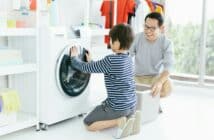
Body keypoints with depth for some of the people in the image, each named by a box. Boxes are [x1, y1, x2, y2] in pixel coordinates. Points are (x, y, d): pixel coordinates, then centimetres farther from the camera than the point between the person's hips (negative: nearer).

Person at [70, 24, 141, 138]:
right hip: (131, 105, 8)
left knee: (88, 124, 9)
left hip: (118, 107, -8)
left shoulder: (111, 60, -21)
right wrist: (91, 62, 25)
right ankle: (130, 117, 7)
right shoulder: (128, 59, 5)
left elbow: (86, 68, -9)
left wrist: (74, 58, 8)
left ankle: (119, 121, -9)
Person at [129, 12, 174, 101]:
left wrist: (159, 82, -45)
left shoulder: (167, 43, -13)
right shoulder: (136, 38, -11)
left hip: (156, 76, -1)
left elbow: (168, 67, -24)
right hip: (137, 77, 1)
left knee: (167, 88, -33)